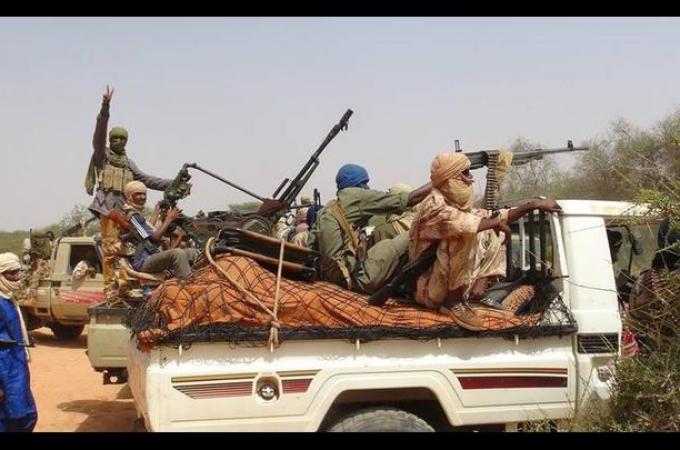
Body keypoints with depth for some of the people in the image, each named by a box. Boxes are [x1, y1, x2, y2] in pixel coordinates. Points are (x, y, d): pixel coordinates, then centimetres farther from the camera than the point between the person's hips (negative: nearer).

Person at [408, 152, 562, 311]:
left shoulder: (458, 205, 9)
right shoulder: (434, 204, -17)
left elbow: (493, 218, 16)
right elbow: (463, 225, -34)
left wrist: (533, 205, 8)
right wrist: (494, 222, -17)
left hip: (448, 282, 9)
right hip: (430, 290, -9)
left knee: (493, 235, 14)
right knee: (469, 234, -25)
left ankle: (478, 291, 0)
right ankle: (454, 300, -19)